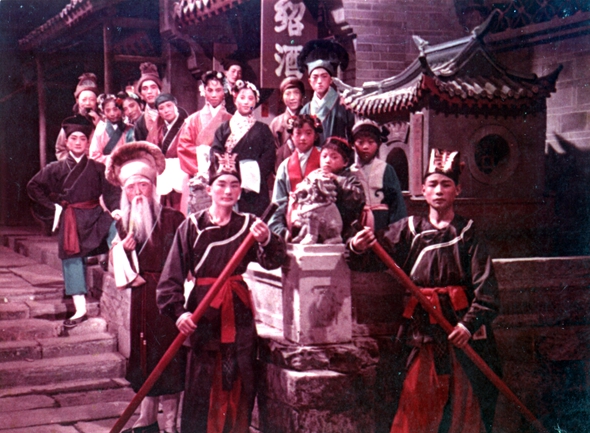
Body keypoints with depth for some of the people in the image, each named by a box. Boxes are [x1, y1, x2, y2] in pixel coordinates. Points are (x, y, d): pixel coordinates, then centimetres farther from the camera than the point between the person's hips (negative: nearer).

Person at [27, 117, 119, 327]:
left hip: (94, 215, -1)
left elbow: (110, 192, -1)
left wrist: (116, 209, -20)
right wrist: (52, 206, 3)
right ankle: (80, 310, 1)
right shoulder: (56, 169, 8)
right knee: (72, 259, -3)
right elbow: (33, 187, 11)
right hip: (71, 221, 1)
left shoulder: (97, 167, 6)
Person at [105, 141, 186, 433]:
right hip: (140, 296, 6)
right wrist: (122, 248, -7)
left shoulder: (172, 219, -8)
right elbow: (119, 265, 11)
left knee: (168, 353, -2)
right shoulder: (123, 222, 9)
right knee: (145, 352, 13)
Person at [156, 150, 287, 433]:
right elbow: (172, 275, -4)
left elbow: (274, 261, -10)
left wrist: (267, 240, -31)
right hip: (203, 312, -2)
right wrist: (178, 311, -17)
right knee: (202, 382, 1)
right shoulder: (192, 226, -2)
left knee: (239, 383, 7)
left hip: (238, 313, 2)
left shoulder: (248, 225, 3)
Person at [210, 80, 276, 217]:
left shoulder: (262, 130, 14)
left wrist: (251, 170, -10)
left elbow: (269, 159, 5)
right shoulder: (224, 128, 15)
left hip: (254, 188, 0)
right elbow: (215, 153, 6)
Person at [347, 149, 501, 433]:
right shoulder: (409, 230, 7)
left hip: (461, 328, 0)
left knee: (463, 405, 3)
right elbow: (371, 259, -1)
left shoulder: (468, 233, 3)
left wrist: (470, 323, -19)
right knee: (417, 403, -3)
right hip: (422, 330, 1)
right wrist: (357, 249, -24)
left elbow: (486, 287, -5)